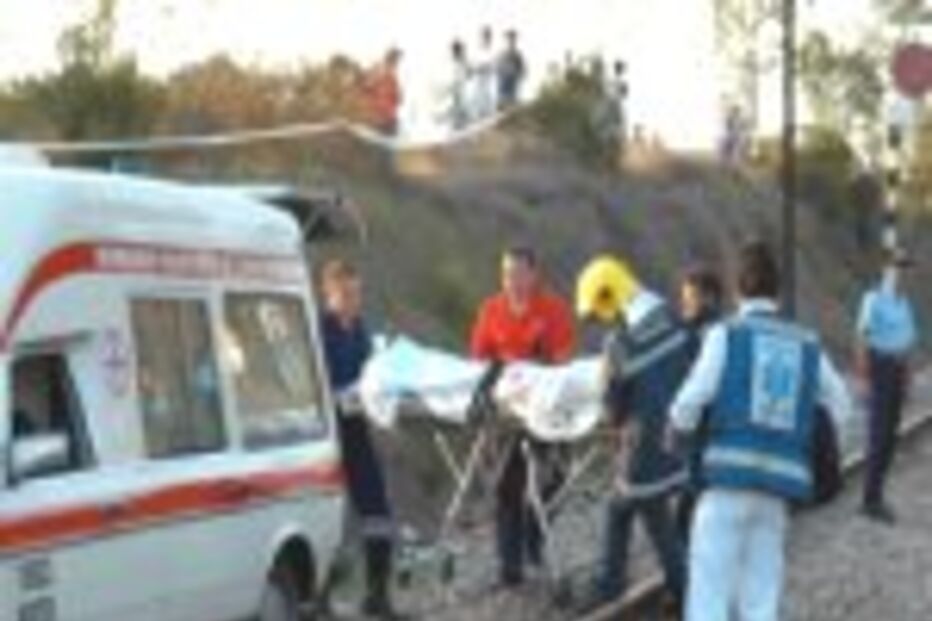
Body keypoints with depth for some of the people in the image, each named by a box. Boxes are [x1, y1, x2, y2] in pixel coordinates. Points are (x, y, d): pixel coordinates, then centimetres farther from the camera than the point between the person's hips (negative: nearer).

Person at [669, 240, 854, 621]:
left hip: (731, 476, -4)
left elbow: (692, 400, -8)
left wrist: (679, 424, 12)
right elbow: (840, 407, 19)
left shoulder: (727, 335, 0)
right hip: (782, 484, 4)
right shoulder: (807, 345, 13)